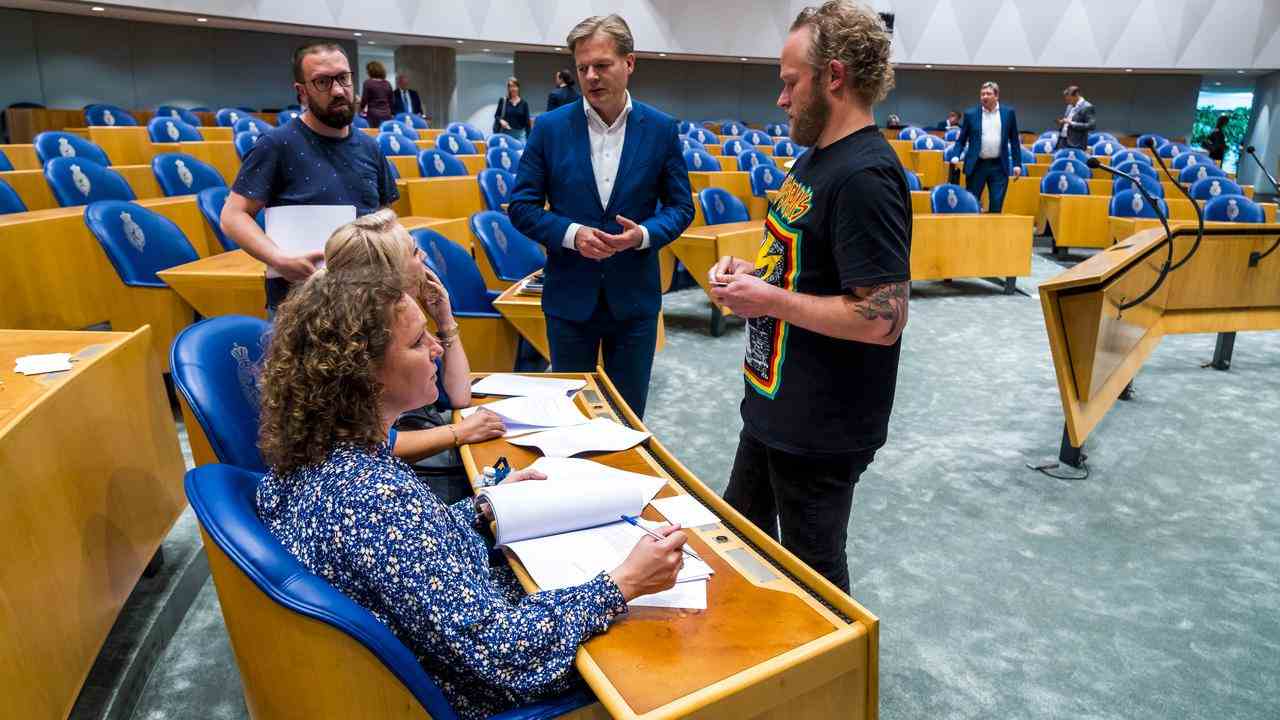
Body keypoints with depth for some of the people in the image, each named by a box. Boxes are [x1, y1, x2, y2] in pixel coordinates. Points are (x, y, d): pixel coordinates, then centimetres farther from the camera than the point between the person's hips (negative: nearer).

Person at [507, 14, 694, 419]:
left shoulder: (661, 129, -1)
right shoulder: (550, 127, -3)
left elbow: (681, 206, 4)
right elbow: (521, 206, 0)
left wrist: (644, 234, -16)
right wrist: (571, 233, -18)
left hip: (634, 298, 1)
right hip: (570, 296, 0)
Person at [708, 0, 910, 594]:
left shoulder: (865, 176, -23)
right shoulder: (818, 155, 8)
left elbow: (883, 318, -28)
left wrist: (769, 299, -20)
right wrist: (751, 271, 1)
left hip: (822, 428, -10)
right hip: (776, 404, 10)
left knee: (813, 572, 12)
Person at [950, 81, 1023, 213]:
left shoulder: (1008, 113, 5)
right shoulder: (971, 114, 2)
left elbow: (1014, 140, 8)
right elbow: (961, 139, 5)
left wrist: (1017, 163, 3)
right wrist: (956, 156, -12)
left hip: (999, 166, 1)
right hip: (976, 165, -1)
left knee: (996, 205, 0)